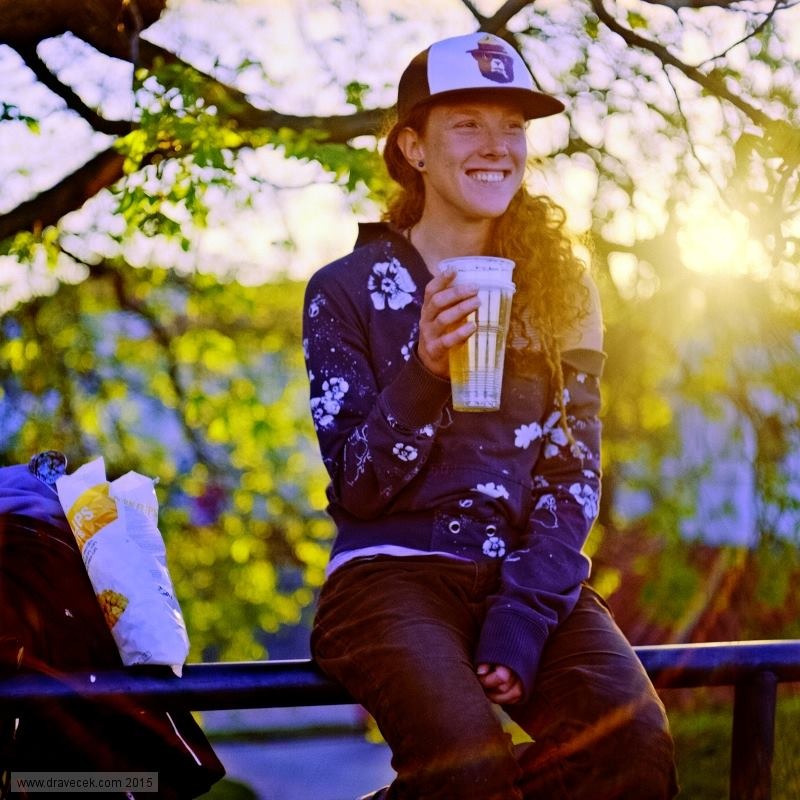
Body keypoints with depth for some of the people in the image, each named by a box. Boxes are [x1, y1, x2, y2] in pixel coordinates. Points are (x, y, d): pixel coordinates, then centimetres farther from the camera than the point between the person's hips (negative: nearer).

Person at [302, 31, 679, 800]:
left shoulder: (558, 288, 11)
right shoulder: (345, 290, 3)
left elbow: (573, 476, 5)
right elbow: (358, 489, -4)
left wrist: (523, 619, -11)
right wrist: (422, 368, -22)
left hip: (534, 578, 4)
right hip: (393, 572, -3)